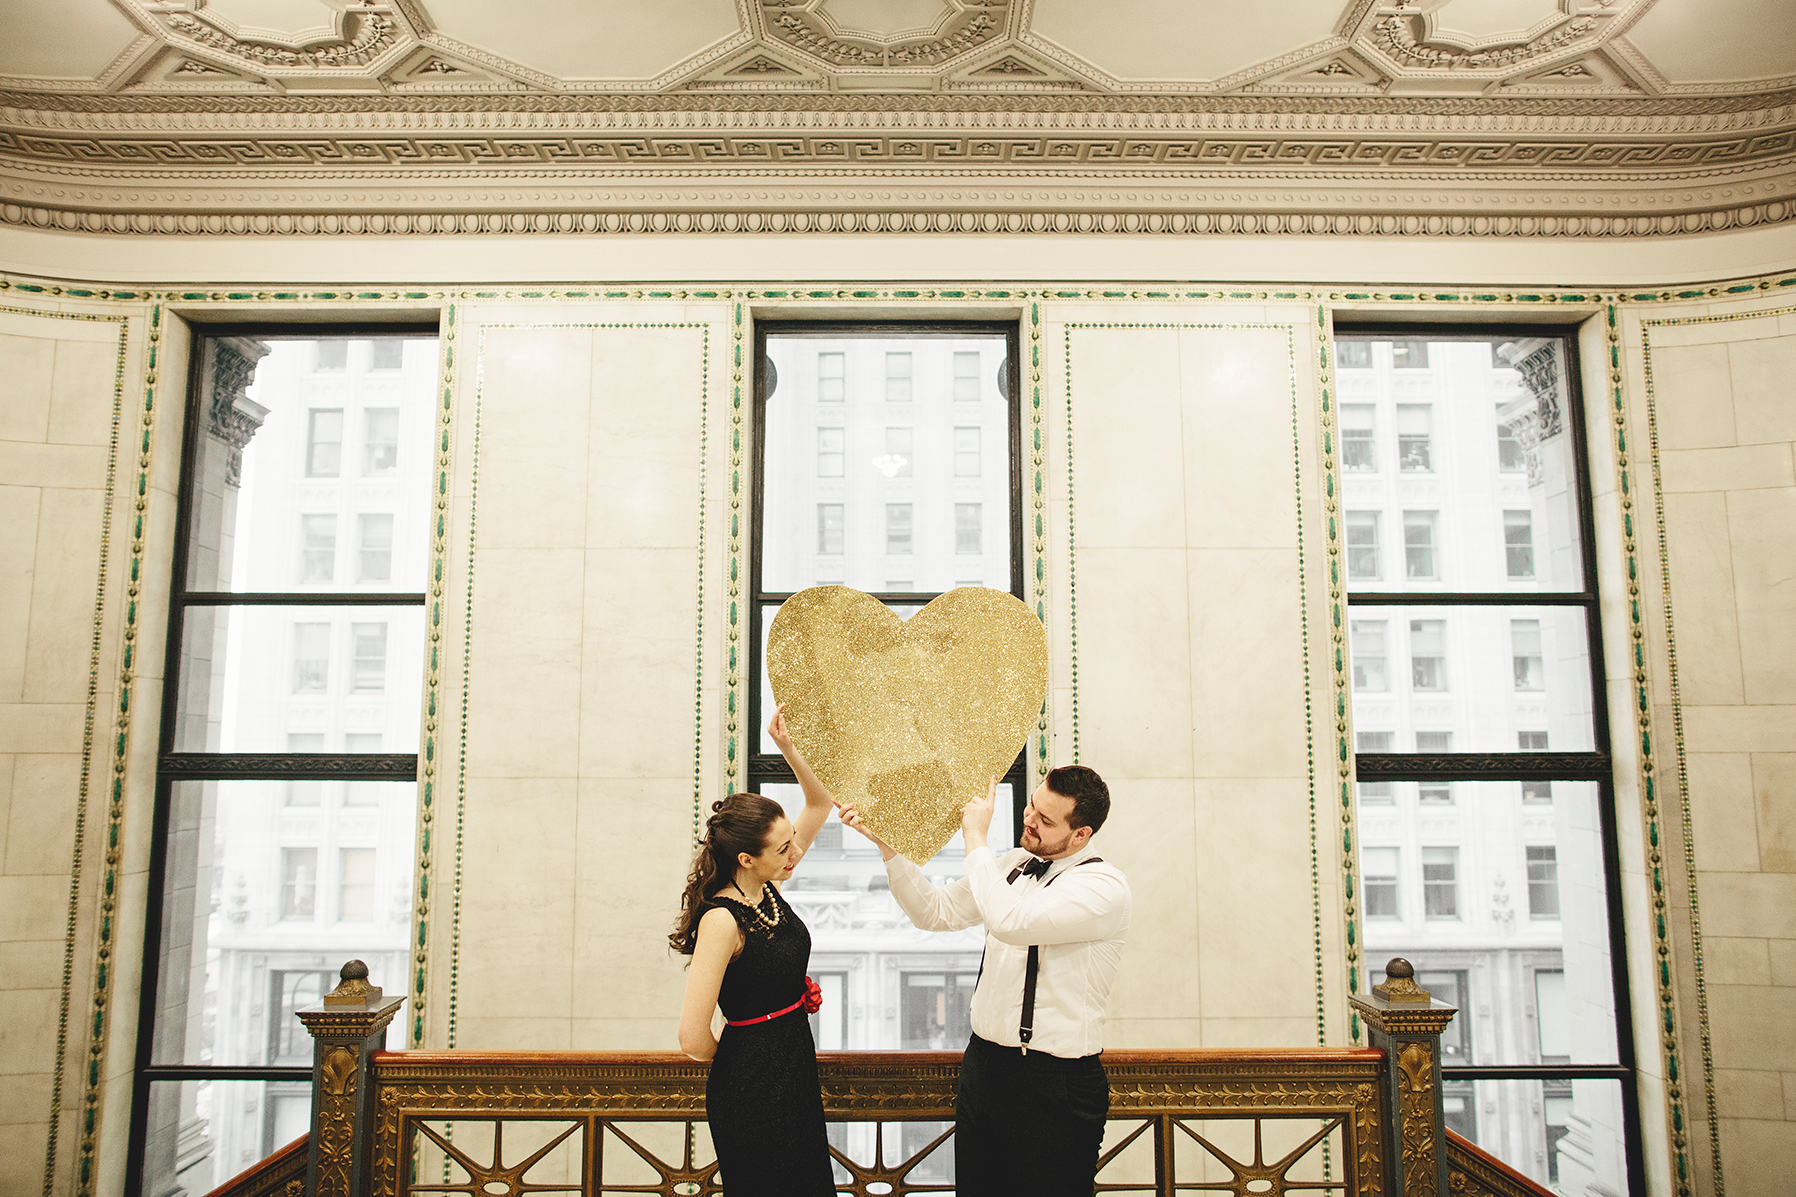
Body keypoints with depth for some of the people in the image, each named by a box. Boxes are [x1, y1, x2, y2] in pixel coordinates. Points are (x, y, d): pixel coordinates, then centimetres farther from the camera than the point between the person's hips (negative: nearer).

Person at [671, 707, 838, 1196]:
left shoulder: (769, 888, 0)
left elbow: (820, 803, 8)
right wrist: (736, 1063, -7)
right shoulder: (721, 920, -23)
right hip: (753, 1087, -8)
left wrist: (790, 749, -8)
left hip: (797, 1071, 8)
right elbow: (693, 1038, -27)